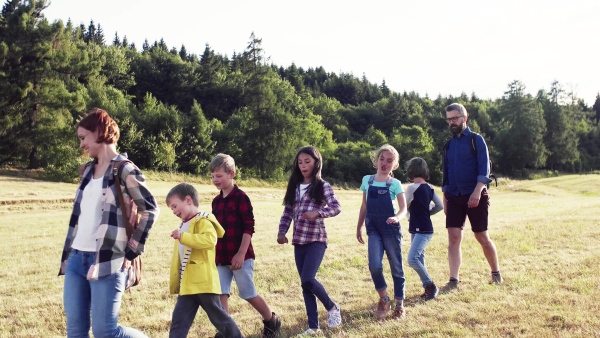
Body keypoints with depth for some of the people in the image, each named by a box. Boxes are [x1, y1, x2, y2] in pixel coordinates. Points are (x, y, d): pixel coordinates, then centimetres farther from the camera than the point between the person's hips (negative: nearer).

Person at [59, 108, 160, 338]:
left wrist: (132, 252, -11)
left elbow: (150, 209, -10)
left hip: (106, 260, -7)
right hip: (76, 258, 7)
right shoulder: (88, 170, 17)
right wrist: (67, 255, 17)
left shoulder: (124, 170, -5)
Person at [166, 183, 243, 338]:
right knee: (179, 321, 3)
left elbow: (210, 240, -31)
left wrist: (183, 236, -31)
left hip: (204, 282, -8)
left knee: (218, 316, 4)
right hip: (187, 285, 8)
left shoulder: (203, 221, -10)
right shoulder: (184, 225, 18)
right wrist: (174, 282, 24)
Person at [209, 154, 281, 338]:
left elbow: (249, 228, -14)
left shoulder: (240, 197, -11)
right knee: (221, 293, 1)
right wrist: (215, 254, 13)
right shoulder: (216, 201, 11)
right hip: (221, 257, 7)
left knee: (248, 293, 3)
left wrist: (241, 254, -19)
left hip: (240, 256, -7)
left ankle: (271, 321, 24)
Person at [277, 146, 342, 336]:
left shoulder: (322, 186, -3)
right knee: (305, 285, 7)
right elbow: (288, 212, 13)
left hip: (316, 239, -5)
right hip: (299, 241, 6)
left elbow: (336, 208, -14)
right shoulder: (294, 187, 12)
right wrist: (282, 232, 0)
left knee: (308, 280, -18)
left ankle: (332, 307, 9)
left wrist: (317, 213, -30)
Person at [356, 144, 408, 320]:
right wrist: (359, 227, 15)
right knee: (374, 266, -13)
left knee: (396, 268, 5)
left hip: (391, 229, -2)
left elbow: (403, 207, -7)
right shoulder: (367, 180, 6)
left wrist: (397, 217, -28)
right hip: (373, 229, 2)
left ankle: (399, 305, 18)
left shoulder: (395, 184, -3)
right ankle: (384, 300, 8)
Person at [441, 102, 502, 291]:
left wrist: (477, 192, -25)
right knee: (453, 238, -5)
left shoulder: (476, 140, -3)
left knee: (482, 237, 5)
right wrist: (445, 199, 14)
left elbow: (484, 168, -13)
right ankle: (453, 281, -4)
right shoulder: (449, 144, 12)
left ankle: (496, 273, 25)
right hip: (454, 197, 4)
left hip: (475, 196, -4)